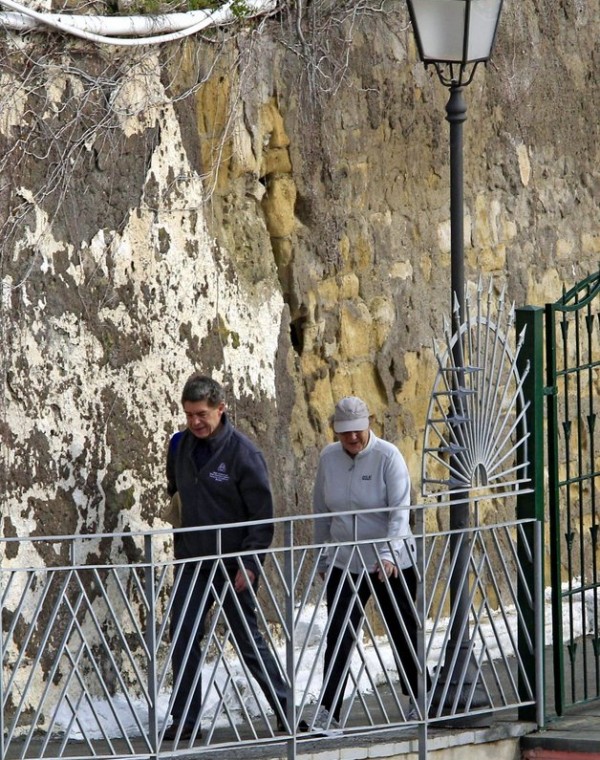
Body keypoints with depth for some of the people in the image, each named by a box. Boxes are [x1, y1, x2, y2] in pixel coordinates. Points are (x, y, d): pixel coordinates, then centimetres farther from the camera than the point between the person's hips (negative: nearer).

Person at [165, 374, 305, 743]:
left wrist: (248, 564, -17)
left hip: (234, 566, -5)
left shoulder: (243, 453, -13)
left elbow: (263, 514, -12)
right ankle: (185, 723, 5)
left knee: (248, 640, 3)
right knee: (183, 640, -1)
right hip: (192, 561, 5)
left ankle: (287, 710, 17)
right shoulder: (181, 446, 3)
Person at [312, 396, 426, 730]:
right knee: (339, 637, -6)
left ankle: (418, 701, 28)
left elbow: (400, 511, -17)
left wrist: (389, 555, -28)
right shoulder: (329, 458, 1)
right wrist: (323, 559, 13)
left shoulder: (388, 456, -12)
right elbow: (322, 513, 11)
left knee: (404, 633, 10)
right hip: (344, 564, 3)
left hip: (391, 563, -3)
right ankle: (329, 712, -8)